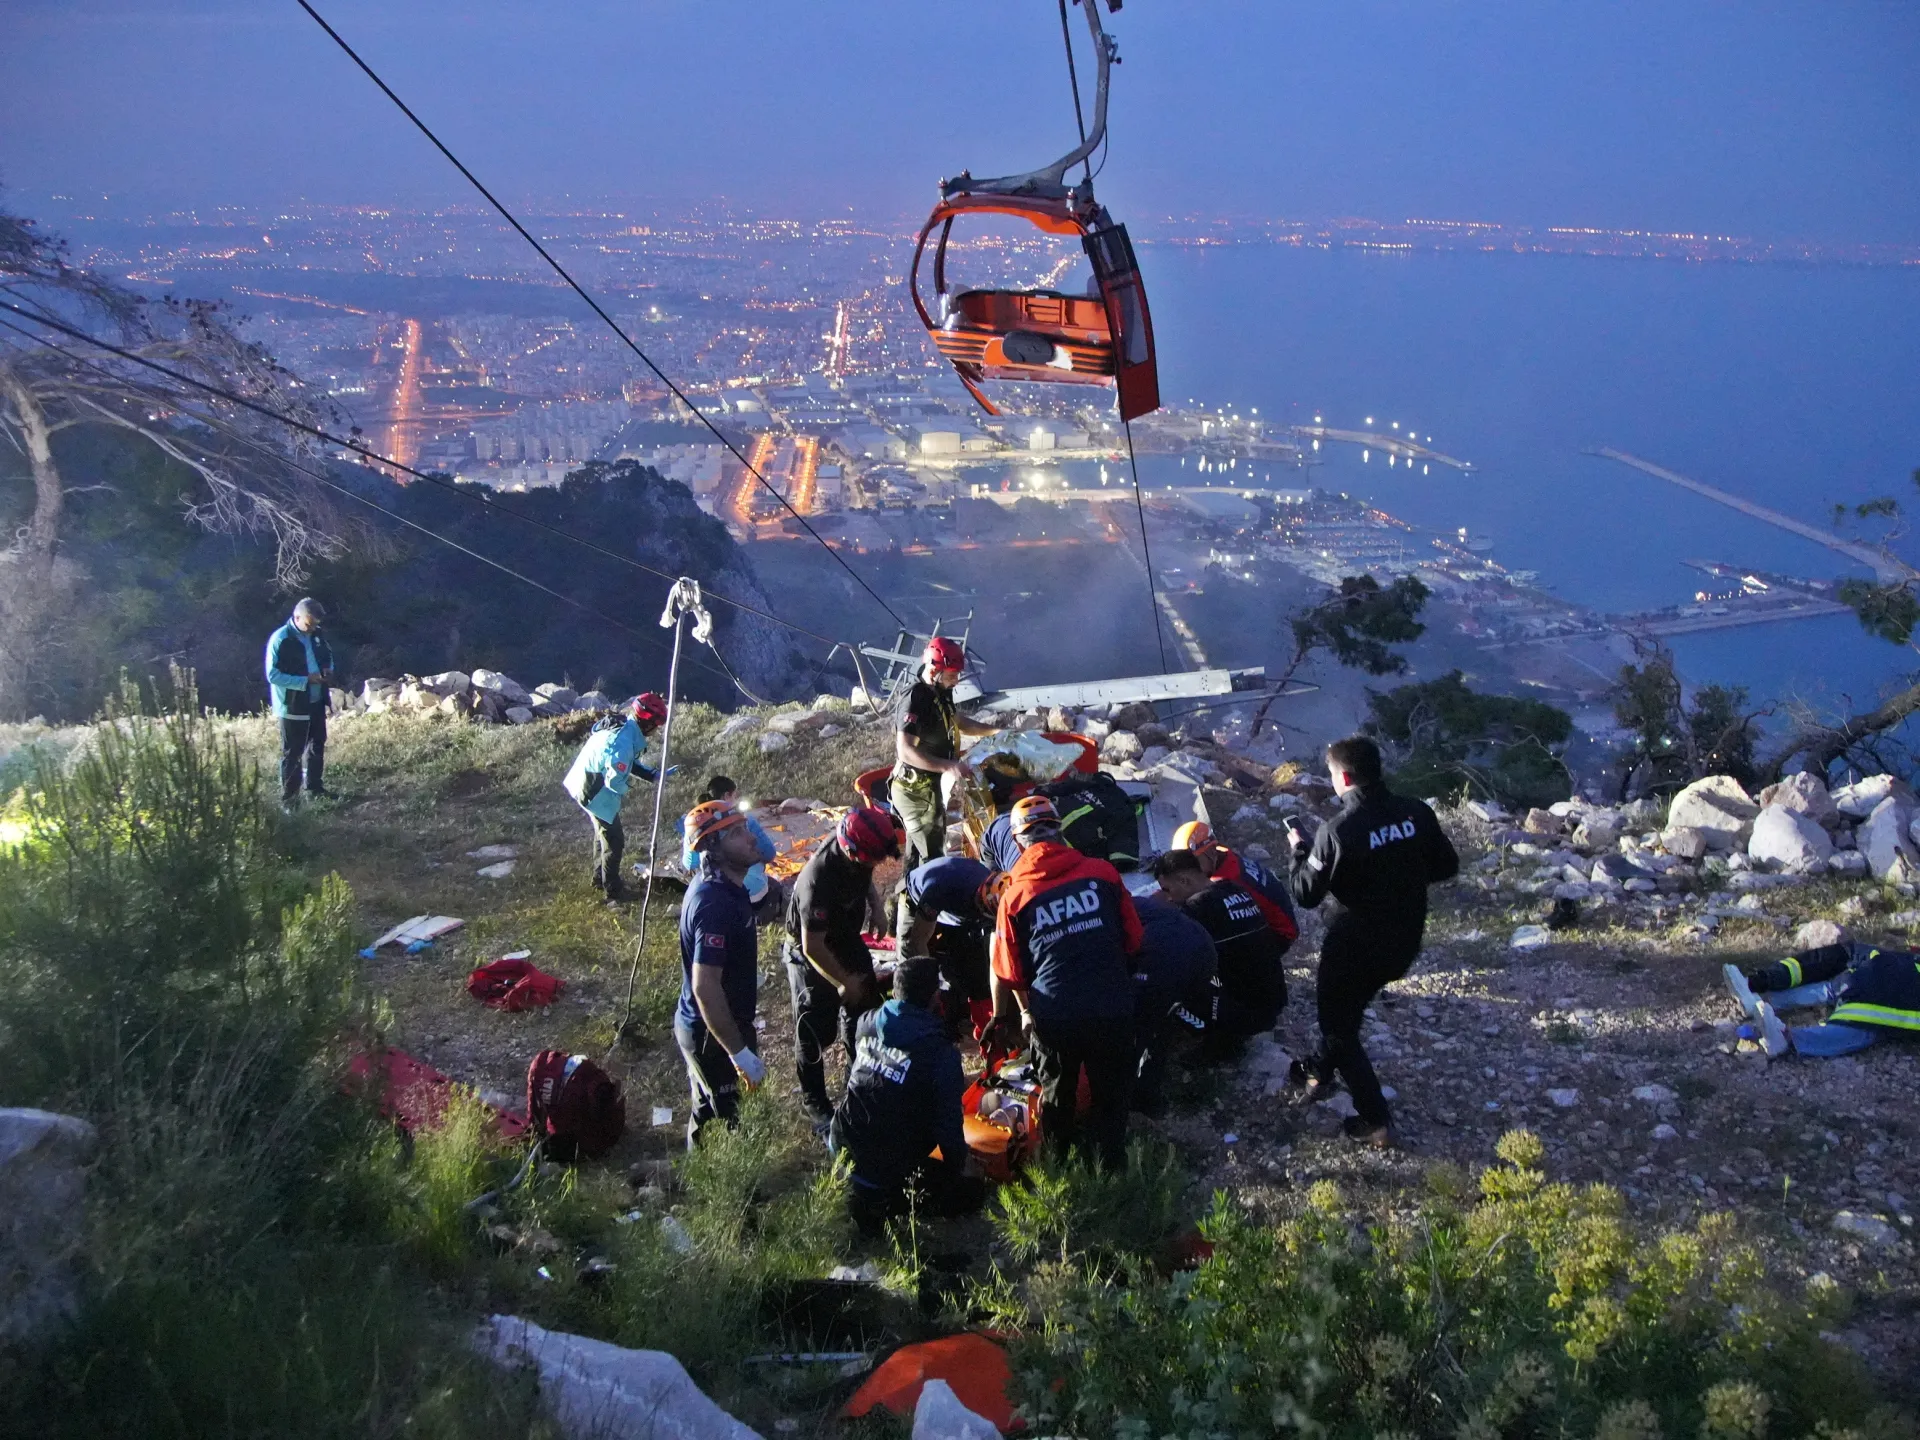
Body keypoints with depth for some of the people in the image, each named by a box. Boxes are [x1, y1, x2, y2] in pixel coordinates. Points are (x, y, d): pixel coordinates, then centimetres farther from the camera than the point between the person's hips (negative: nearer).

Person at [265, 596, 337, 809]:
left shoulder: (315, 636, 2)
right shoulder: (280, 640, -20)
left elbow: (327, 656, 19)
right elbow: (273, 675, -22)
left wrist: (329, 670, -4)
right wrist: (306, 680, -27)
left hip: (316, 702, 7)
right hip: (293, 706, -7)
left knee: (317, 745, 21)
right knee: (292, 753, 1)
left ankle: (315, 786, 39)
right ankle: (288, 799, 10)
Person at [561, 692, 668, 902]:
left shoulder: (622, 727, -2)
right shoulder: (624, 743, -32)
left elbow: (628, 763, 11)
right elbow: (615, 782, -28)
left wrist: (652, 775, 1)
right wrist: (624, 790, -6)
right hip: (596, 794, -10)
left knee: (603, 833, 27)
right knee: (614, 840, 4)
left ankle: (600, 878, 43)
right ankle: (613, 891, 16)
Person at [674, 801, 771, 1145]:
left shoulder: (720, 884, 0)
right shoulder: (714, 903, -31)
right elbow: (705, 987, -33)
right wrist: (740, 1052, -29)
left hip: (702, 1026, 9)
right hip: (711, 1032, -9)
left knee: (708, 1109, 25)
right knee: (721, 1120, 7)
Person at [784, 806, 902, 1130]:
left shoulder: (857, 858, -19)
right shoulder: (818, 880, -40)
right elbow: (813, 947, -30)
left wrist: (876, 908, -8)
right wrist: (844, 982, -19)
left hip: (847, 941, 7)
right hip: (811, 957, -7)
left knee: (864, 1012, 18)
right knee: (815, 1032, 6)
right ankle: (814, 1103, 26)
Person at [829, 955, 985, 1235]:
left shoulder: (867, 1023, -3)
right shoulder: (942, 1054, -20)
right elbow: (948, 1124, -17)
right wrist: (957, 1168, 2)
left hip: (841, 1145, 7)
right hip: (887, 1166, -7)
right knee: (971, 1191, 11)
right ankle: (879, 1199, -3)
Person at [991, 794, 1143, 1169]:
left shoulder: (1015, 895, -4)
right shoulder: (1102, 873, -4)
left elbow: (1010, 973, 3)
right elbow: (1132, 939, 6)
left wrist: (1027, 1011, 23)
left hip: (1053, 1015, 0)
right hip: (1111, 1008, 0)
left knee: (1057, 1095, 24)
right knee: (1111, 1094, 20)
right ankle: (1110, 1164, 29)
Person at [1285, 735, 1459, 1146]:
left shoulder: (1338, 831, -24)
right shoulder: (1416, 813, -8)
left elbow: (1306, 893, -15)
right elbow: (1447, 867, 4)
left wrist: (1299, 849, 1)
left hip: (1355, 947, -6)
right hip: (1403, 944, 6)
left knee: (1338, 1023, 15)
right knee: (1347, 1009, 29)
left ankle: (1375, 1120, 15)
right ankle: (1320, 1072, 47)